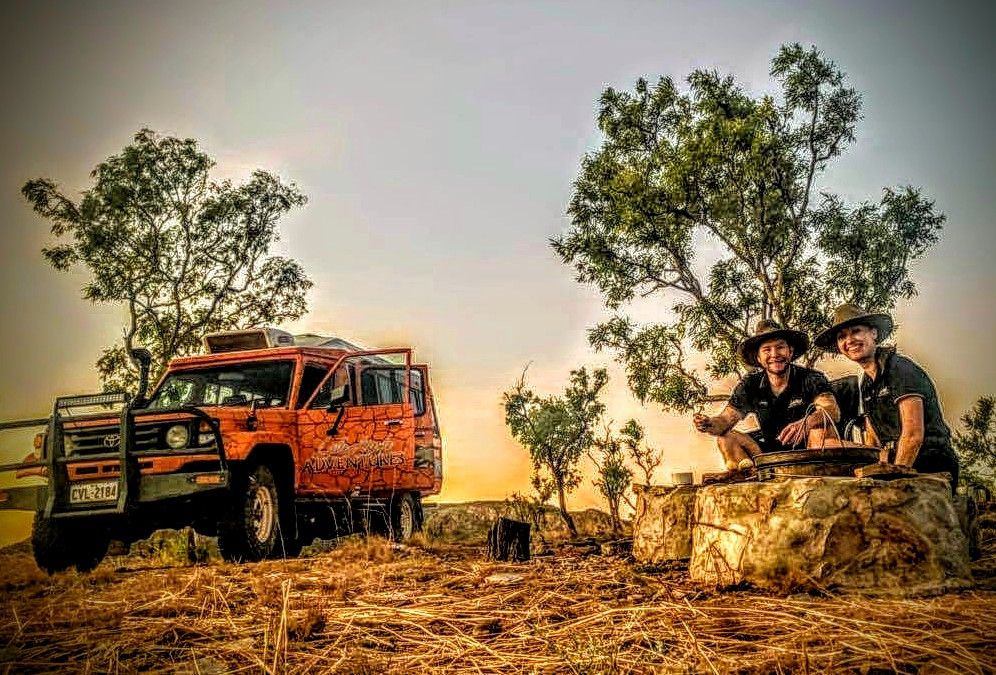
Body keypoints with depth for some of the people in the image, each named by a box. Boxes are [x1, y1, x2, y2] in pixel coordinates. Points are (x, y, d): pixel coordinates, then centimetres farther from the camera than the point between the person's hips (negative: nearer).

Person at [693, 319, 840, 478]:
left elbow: (833, 411, -30)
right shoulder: (750, 385, -3)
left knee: (819, 427, -33)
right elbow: (726, 419, -6)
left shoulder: (811, 378, -14)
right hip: (770, 450, 4)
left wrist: (805, 422, -52)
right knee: (725, 438, -14)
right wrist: (709, 424, -32)